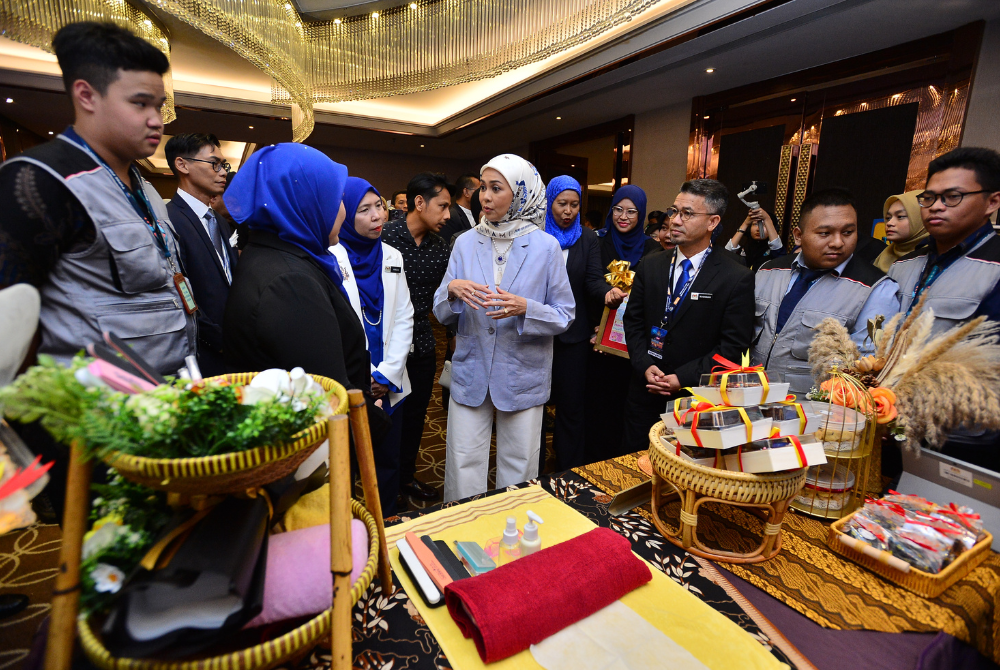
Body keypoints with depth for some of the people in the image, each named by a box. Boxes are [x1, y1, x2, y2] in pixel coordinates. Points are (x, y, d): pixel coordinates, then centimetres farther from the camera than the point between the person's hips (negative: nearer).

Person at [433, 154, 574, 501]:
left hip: (522, 377, -1)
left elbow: (565, 316, -3)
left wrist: (525, 308, -21)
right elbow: (442, 314, 5)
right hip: (470, 374, 2)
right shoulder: (466, 243, 3)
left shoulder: (546, 246, -4)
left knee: (518, 471, 12)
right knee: (464, 468, 9)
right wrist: (452, 289, -17)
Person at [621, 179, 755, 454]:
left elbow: (733, 346, -9)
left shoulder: (737, 278, -8)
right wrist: (645, 366, -9)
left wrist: (682, 378, -15)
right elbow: (633, 321, 5)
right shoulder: (650, 266, 4)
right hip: (645, 393, 3)